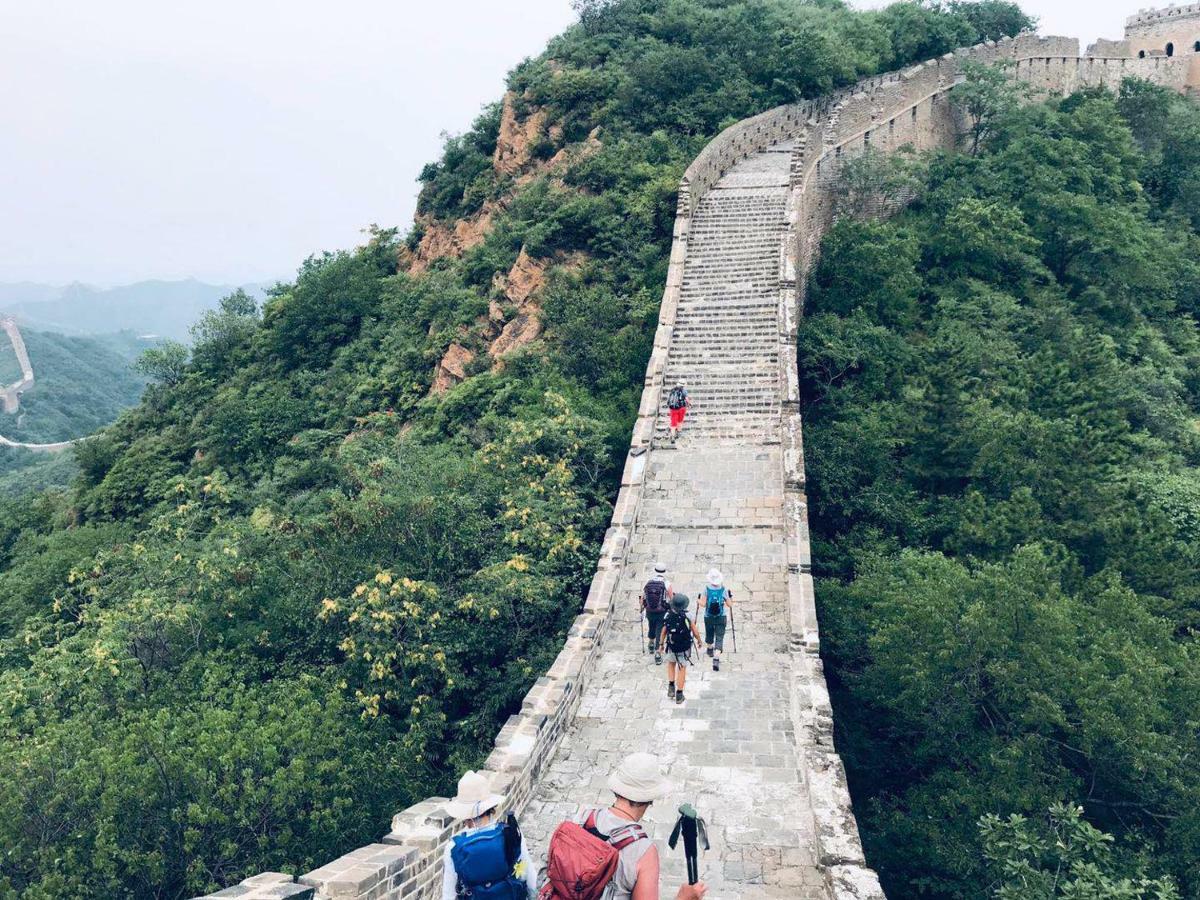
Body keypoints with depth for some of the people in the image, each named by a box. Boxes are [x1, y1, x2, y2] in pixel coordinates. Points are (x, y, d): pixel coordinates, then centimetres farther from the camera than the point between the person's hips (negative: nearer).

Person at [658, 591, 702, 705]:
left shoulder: (668, 616, -14)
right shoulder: (688, 616, -20)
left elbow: (664, 632, -4)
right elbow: (695, 632, -12)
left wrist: (661, 644, 11)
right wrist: (699, 640, 8)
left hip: (671, 647, 2)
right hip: (685, 648, -2)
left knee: (671, 663, 28)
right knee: (682, 669, 12)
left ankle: (671, 686, 19)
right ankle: (679, 695, 17)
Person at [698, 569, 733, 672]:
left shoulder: (706, 588, -10)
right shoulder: (724, 589, -8)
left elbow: (703, 603, -13)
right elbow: (730, 604, -3)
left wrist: (698, 600, 7)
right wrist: (730, 597, 17)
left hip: (708, 617, 1)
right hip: (721, 617, -1)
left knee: (709, 634, 26)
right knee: (719, 638, -3)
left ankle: (709, 649, 51)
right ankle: (716, 659, -17)